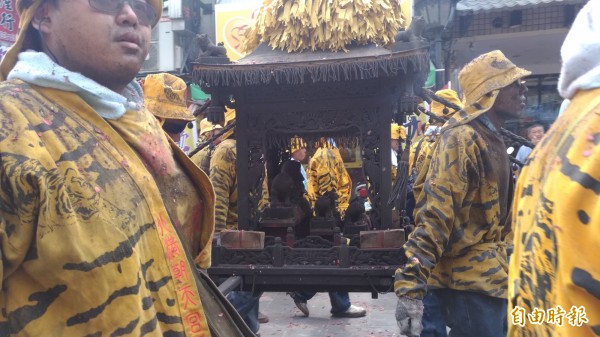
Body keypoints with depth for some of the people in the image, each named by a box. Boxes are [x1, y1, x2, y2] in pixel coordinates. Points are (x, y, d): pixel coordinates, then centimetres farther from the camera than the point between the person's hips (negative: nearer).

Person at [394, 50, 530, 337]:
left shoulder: (489, 138, 13)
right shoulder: (462, 138, -17)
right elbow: (435, 215, -25)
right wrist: (410, 286, -30)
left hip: (489, 277, 10)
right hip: (470, 283, -10)